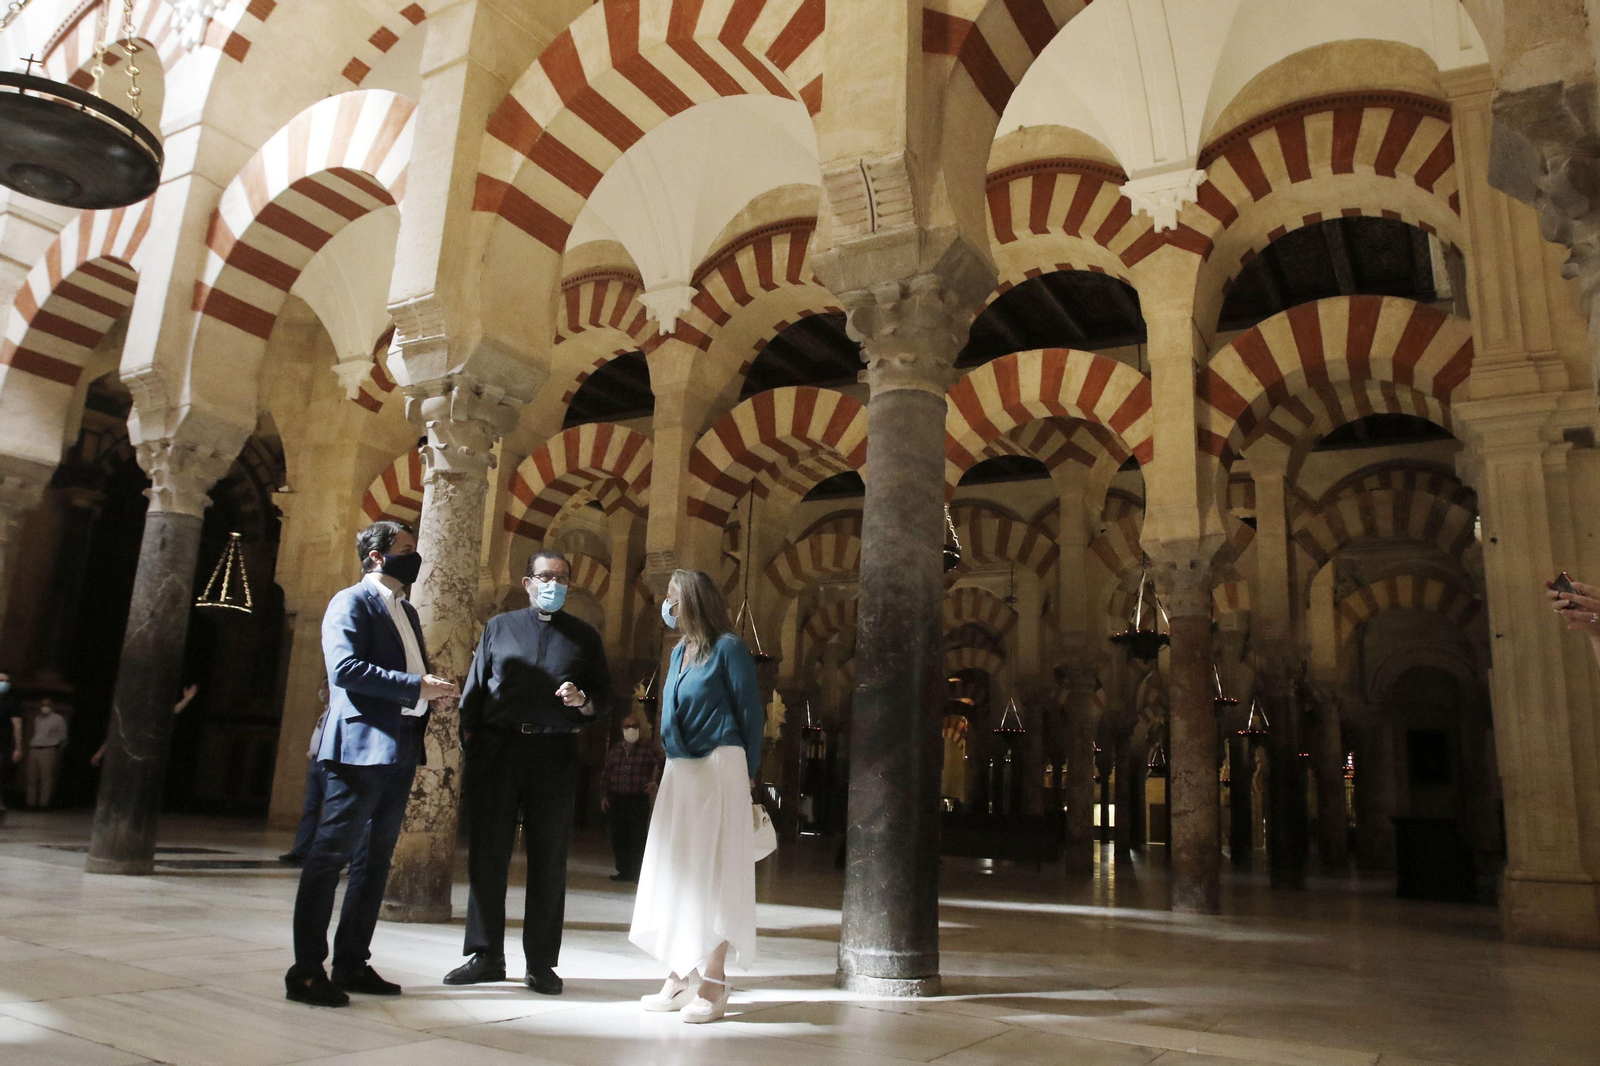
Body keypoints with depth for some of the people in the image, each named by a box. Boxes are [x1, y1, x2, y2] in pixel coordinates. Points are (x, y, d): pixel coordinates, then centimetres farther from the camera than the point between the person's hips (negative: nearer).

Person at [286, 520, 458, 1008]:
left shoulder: (406, 611, 21)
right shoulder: (351, 602, -4)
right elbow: (345, 667, -18)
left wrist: (432, 688, 3)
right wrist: (416, 687, -19)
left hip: (399, 751, 9)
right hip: (361, 746, -9)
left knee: (375, 860, 11)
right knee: (332, 854, -5)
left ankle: (352, 963, 19)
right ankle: (306, 970, 1)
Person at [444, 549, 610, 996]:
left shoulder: (584, 636, 12)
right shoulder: (498, 627, 13)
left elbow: (604, 695, 10)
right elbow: (474, 690, 10)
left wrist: (583, 701, -13)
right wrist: (470, 748, 2)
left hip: (555, 754, 0)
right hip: (497, 748, 1)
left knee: (549, 861, 3)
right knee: (487, 855, 3)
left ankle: (540, 962, 13)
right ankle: (486, 955, 16)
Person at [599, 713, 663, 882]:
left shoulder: (649, 749, -1)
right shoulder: (614, 749, 11)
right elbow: (605, 774, 14)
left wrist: (655, 782, -3)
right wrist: (604, 795, 9)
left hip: (639, 800, -4)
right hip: (617, 799, 4)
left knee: (638, 837, -5)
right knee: (619, 836, 4)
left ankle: (637, 872, 2)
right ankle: (623, 870, 13)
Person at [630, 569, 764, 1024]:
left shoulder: (728, 648, -8)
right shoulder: (679, 651, 14)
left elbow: (750, 713, -7)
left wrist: (747, 774, -5)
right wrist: (674, 759, 14)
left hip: (718, 770, -8)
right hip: (678, 772, 8)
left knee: (713, 873, -4)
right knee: (677, 872, 10)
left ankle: (712, 982, 3)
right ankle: (682, 975, 18)